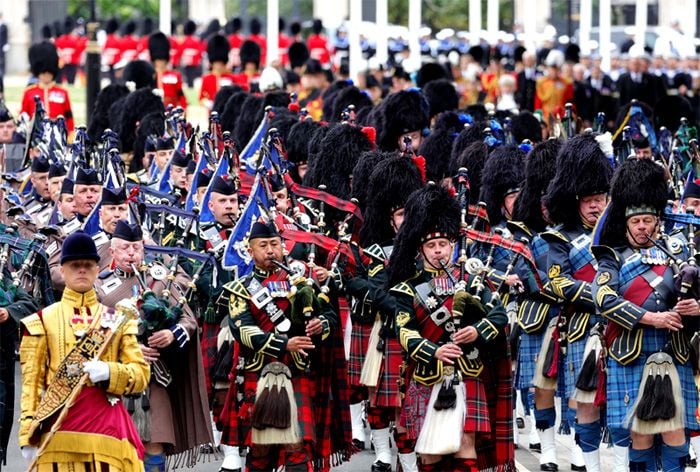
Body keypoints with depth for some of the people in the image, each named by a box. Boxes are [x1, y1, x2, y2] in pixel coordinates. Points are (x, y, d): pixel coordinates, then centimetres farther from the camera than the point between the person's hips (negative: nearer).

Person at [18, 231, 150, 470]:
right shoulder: (42, 320, 10)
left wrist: (109, 372, -12)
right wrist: (28, 435, -5)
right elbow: (31, 381, 5)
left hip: (107, 427, 2)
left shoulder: (116, 318, 16)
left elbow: (141, 374, 9)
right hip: (59, 428, -1)